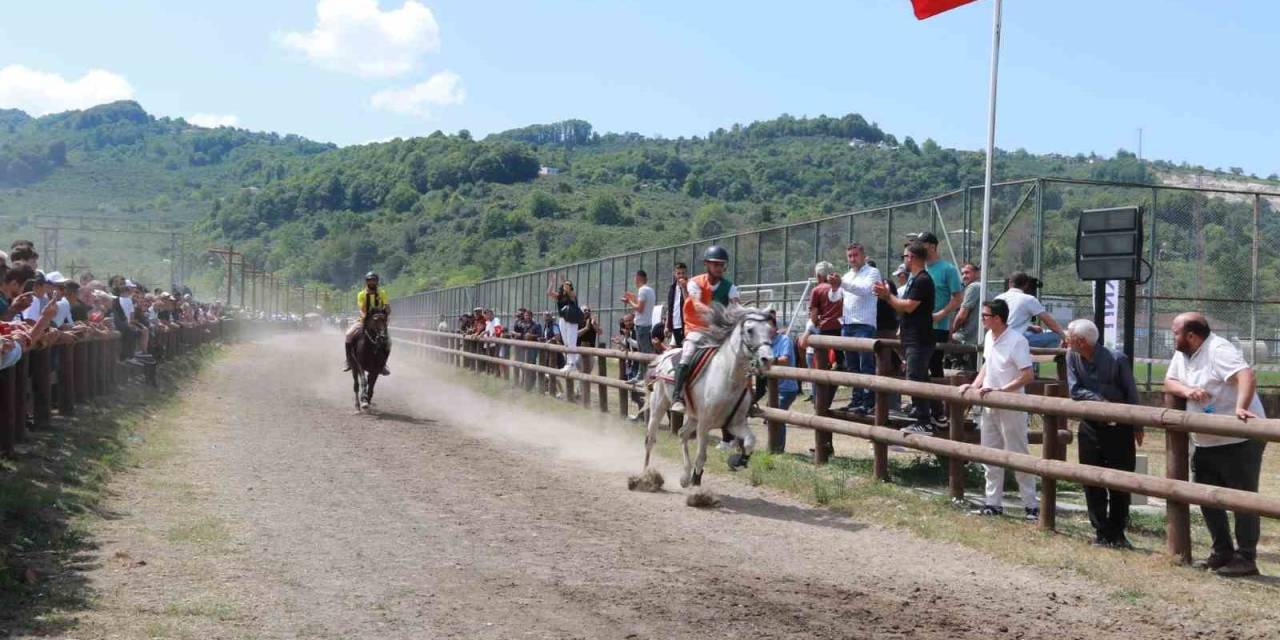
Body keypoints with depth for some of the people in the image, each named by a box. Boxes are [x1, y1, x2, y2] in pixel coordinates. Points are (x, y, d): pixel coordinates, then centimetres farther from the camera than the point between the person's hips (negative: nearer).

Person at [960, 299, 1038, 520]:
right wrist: (975, 385, 6)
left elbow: (1028, 375, -21)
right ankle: (993, 503, 21)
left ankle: (1031, 505, 7)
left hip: (1011, 407, -8)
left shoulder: (1016, 341, -18)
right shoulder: (989, 337, 7)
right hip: (989, 405, 8)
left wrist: (1001, 390, -24)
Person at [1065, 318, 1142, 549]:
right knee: (1092, 482, 4)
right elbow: (1075, 390, -7)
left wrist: (1137, 425, -3)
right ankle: (1101, 531, 12)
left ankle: (1117, 533, 12)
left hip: (1119, 427, -3)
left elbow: (1131, 392, -8)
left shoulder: (1116, 359, -17)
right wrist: (1099, 400, -21)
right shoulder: (1072, 357, -7)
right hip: (1090, 426, 3)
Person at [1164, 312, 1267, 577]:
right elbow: (1169, 381, 10)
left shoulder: (1219, 350, -19)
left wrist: (1240, 407, -49)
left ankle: (1246, 559, 2)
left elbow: (1247, 375, -33)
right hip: (1206, 443, 10)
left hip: (1239, 440, -10)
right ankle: (1222, 552, 26)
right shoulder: (1181, 354, 10)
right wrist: (1187, 390, -13)